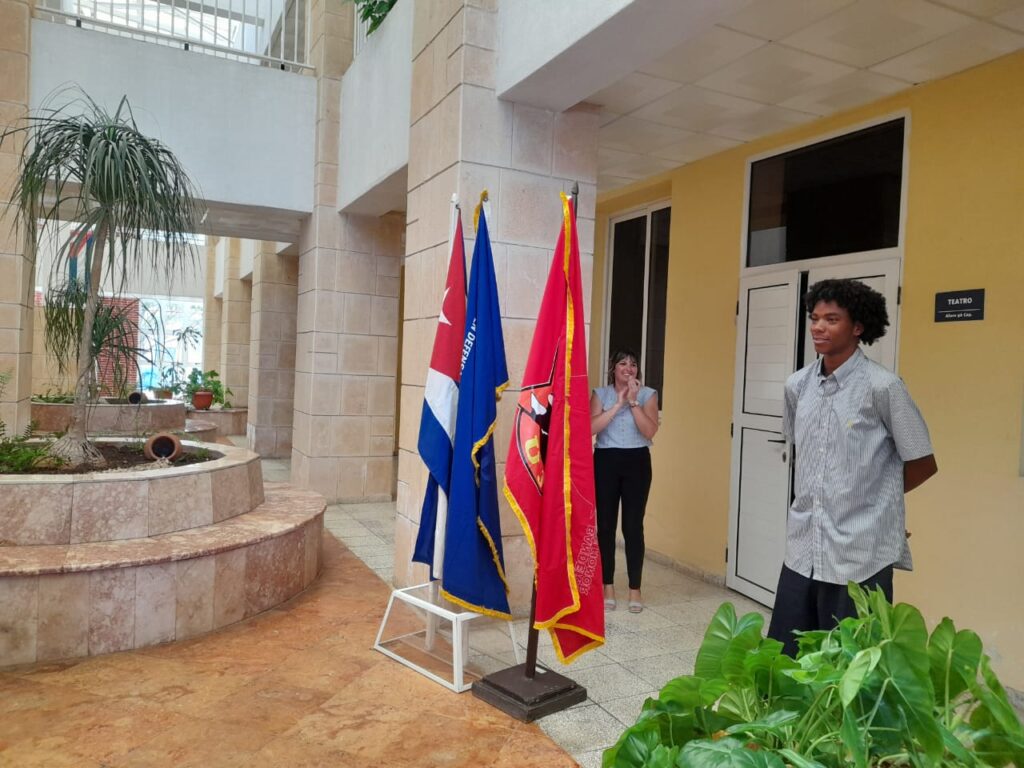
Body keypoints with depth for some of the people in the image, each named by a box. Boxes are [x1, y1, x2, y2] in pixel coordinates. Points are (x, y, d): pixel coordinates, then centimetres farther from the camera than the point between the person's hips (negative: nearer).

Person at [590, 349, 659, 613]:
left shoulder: (648, 394, 3)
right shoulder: (600, 394, 4)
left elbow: (649, 431, -11)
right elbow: (591, 427, -11)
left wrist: (633, 401, -16)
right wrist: (618, 404, -14)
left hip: (637, 462, -1)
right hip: (606, 461, 1)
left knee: (633, 525, -1)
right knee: (605, 524, 4)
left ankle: (635, 589, 11)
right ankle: (608, 587, 16)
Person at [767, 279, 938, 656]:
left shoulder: (883, 386, -12)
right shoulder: (797, 385, 4)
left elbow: (923, 464, -4)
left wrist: (873, 499, 8)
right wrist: (817, 497, 10)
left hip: (861, 554, -5)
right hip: (802, 549, 5)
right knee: (781, 657, 13)